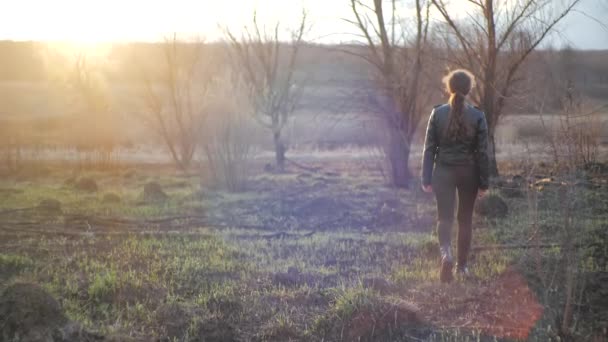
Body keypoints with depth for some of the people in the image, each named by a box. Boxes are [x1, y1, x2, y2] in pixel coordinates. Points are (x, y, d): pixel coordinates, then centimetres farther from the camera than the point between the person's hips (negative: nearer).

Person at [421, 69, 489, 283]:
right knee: (465, 219, 14)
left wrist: (426, 179, 3)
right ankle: (462, 266, 21)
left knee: (444, 217, 3)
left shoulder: (438, 113, -5)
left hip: (443, 172, 0)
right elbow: (482, 152, -4)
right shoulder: (478, 116, -6)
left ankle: (446, 253, -25)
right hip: (469, 172, 0)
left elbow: (429, 148, -3)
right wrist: (483, 183, 3)